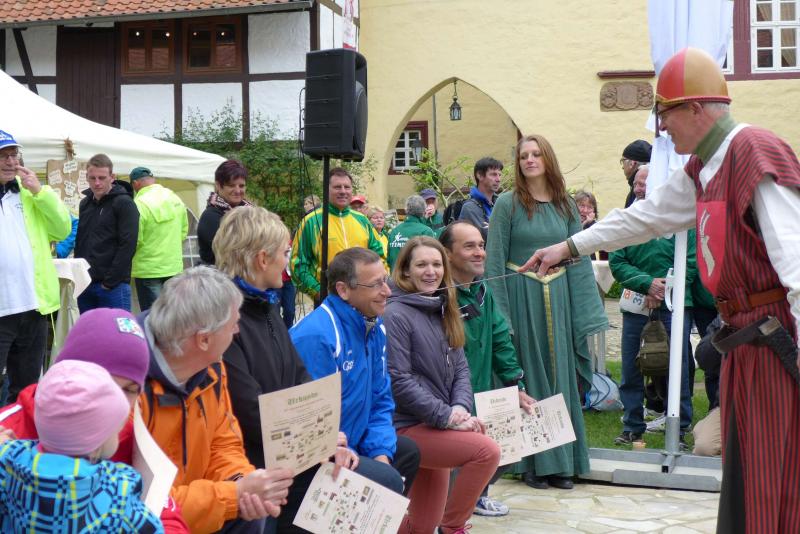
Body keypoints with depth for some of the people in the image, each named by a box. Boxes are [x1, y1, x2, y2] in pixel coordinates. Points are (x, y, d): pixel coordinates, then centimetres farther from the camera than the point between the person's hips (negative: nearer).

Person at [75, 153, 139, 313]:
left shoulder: (124, 203, -6)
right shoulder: (85, 204, 15)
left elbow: (127, 246, -13)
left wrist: (110, 281, -16)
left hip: (113, 287, -7)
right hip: (85, 285, 7)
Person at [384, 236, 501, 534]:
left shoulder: (443, 311, 13)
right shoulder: (396, 315, -12)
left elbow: (460, 368, 11)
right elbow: (398, 381, -18)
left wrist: (461, 407, -8)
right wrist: (445, 415, -18)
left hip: (436, 425, 8)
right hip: (407, 428, -8)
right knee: (487, 451, -25)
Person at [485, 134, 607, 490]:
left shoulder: (565, 205, 7)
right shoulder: (507, 204, -3)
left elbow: (579, 258, 6)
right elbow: (494, 260, -5)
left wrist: (586, 311, 0)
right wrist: (499, 315, -11)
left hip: (558, 298, 3)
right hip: (522, 297, -3)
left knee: (560, 376, 8)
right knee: (528, 377, 3)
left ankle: (561, 462, 18)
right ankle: (531, 462, 13)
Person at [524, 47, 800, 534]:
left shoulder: (756, 154, -16)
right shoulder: (702, 169, 14)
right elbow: (645, 218, 26)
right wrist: (570, 247, 31)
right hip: (745, 334, 9)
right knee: (742, 479, 14)